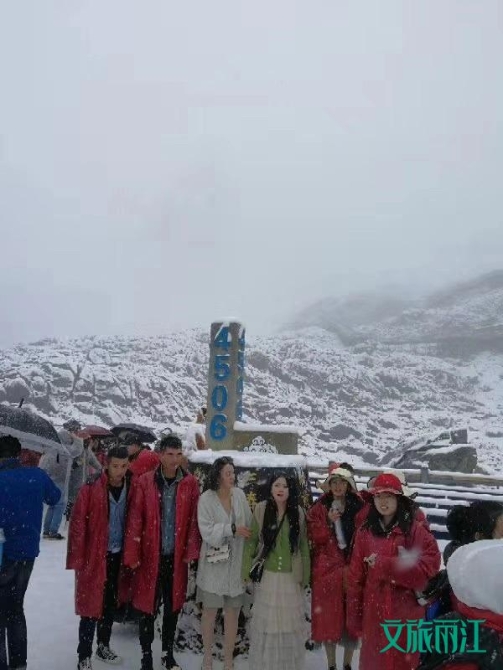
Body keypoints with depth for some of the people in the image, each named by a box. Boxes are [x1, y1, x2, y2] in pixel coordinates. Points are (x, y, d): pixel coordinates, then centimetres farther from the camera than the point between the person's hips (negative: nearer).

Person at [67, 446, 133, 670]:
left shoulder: (131, 487, -5)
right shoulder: (91, 488, -18)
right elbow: (78, 524, -15)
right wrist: (77, 559, -14)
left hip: (118, 554, 4)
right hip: (94, 556, -4)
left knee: (110, 604, 19)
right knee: (91, 606, 2)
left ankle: (103, 646, 37)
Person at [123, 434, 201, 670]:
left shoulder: (190, 483, -3)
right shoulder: (144, 482, -8)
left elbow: (194, 519, -1)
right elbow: (134, 520, -7)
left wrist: (191, 551, -3)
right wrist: (132, 555, -7)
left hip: (177, 556, 2)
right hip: (150, 555, -2)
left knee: (173, 606, 15)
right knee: (147, 606, 9)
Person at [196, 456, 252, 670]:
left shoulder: (240, 495, -1)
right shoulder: (206, 499, -12)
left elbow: (248, 524, 2)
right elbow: (207, 531, -17)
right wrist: (232, 529, -21)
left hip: (236, 563, 3)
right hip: (214, 563, -3)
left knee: (232, 612, 10)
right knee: (210, 611, 10)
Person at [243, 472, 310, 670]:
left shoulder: (298, 512, -2)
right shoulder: (261, 509, -6)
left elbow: (304, 546, 3)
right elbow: (251, 542, -1)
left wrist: (305, 576, 3)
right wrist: (247, 572, -4)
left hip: (291, 578, 1)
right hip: (267, 576, -1)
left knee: (290, 622, 10)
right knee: (265, 622, 9)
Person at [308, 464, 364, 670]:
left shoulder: (359, 506, 0)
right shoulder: (319, 508, 1)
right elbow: (314, 538, -4)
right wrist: (329, 522, -17)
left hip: (351, 568, 0)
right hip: (326, 569, 0)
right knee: (328, 615, 6)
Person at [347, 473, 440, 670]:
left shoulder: (415, 530, -6)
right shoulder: (365, 532, 3)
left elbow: (429, 566, -18)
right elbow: (355, 578, 5)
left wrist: (384, 565, -16)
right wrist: (354, 617, 3)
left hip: (406, 615, -3)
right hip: (374, 614, 3)